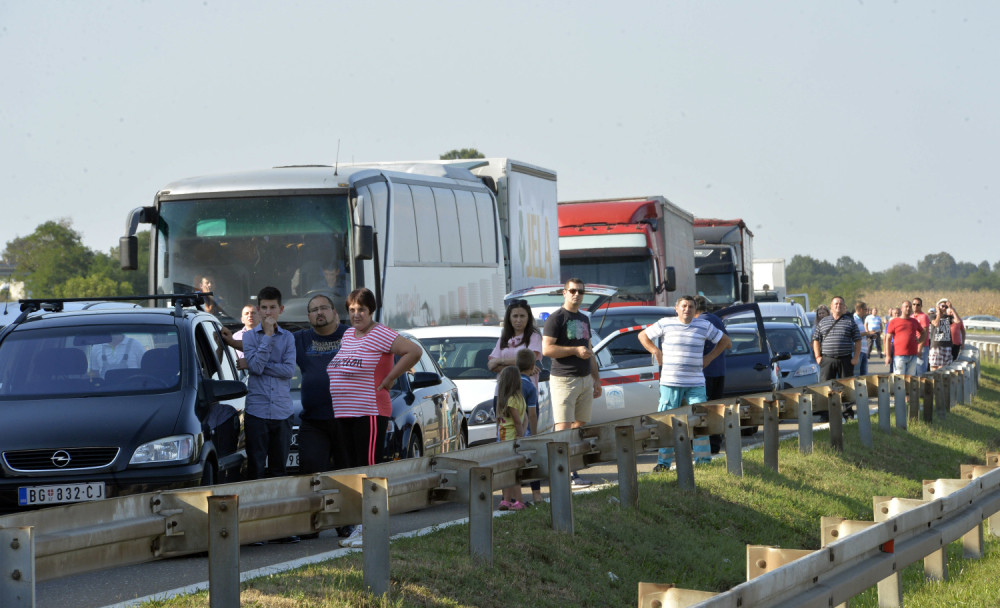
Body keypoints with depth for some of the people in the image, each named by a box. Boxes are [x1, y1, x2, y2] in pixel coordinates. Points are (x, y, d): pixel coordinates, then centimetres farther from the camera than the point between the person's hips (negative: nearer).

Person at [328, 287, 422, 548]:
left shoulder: (381, 335, -9)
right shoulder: (347, 335, 16)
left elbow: (414, 351, -18)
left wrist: (388, 380, -14)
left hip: (370, 413, -8)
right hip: (343, 414, 8)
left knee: (369, 468, -9)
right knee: (354, 469, 10)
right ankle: (360, 526, 15)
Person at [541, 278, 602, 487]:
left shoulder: (584, 319, 20)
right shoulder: (556, 318, -6)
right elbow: (547, 349, -15)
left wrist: (596, 378, 23)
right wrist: (575, 350, -16)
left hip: (585, 379, 8)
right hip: (563, 379, -8)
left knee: (579, 427, 5)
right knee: (563, 429, -10)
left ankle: (572, 471, 7)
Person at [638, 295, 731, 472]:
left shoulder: (704, 326, 6)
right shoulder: (665, 324, 3)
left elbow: (725, 341, 17)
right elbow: (643, 336, 14)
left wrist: (709, 357, 9)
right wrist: (656, 352, 3)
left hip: (696, 383, 1)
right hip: (670, 382, -1)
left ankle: (703, 461, 4)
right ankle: (664, 462, 8)